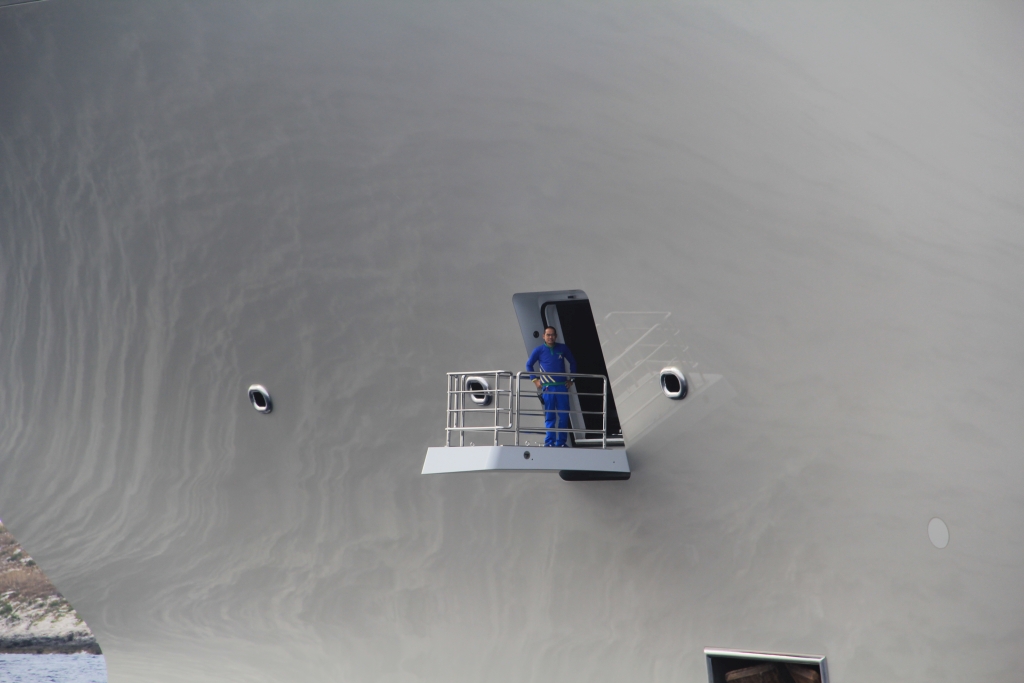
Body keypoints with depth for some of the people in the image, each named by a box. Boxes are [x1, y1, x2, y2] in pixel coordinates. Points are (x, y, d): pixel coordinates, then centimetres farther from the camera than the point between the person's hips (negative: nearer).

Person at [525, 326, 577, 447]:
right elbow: (529, 365, 14)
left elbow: (572, 362, 20)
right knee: (549, 416, -2)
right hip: (547, 387, -2)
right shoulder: (539, 350, 3)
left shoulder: (562, 348, 7)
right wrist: (535, 379, 5)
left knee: (564, 416, -1)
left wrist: (571, 379, 13)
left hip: (562, 386, 2)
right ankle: (549, 441, 1)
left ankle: (561, 442, 4)